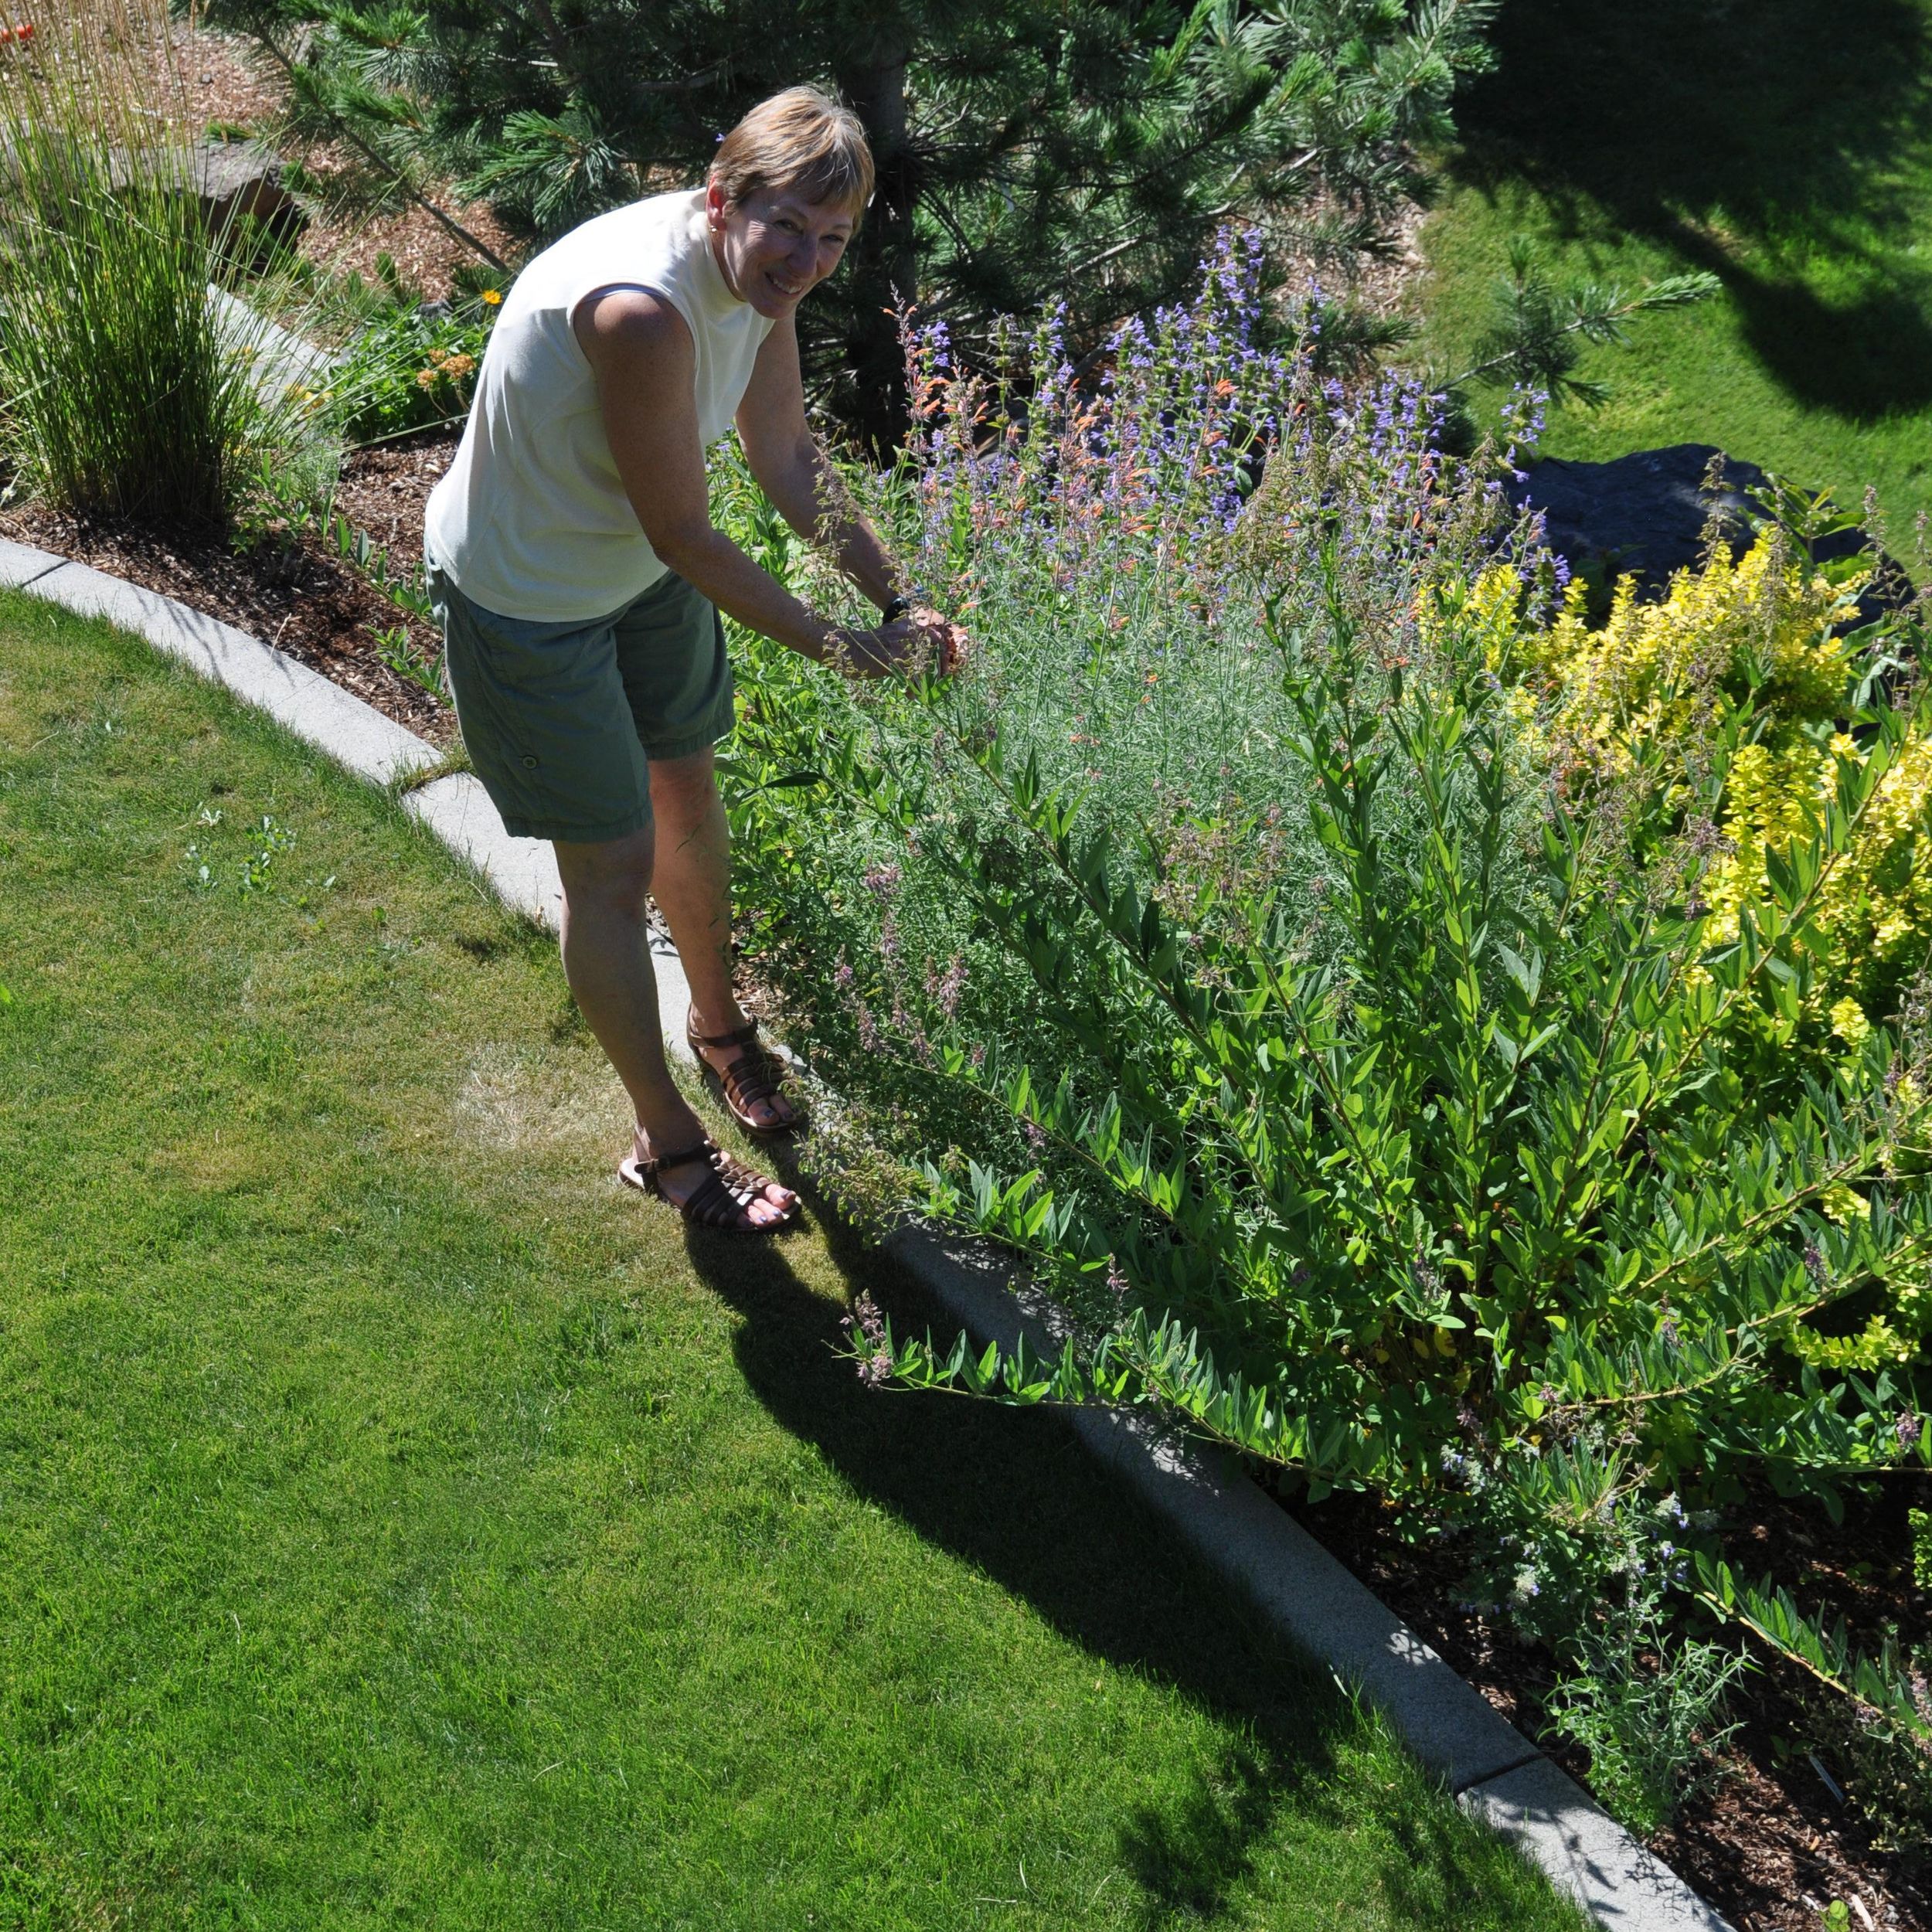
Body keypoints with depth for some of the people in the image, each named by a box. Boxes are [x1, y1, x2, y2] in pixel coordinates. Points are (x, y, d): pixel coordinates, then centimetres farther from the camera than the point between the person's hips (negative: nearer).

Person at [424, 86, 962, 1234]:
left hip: (642, 573, 8)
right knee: (615, 865, 3)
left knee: (690, 797, 23)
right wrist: (838, 648, -20)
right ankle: (667, 1141, 21)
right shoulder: (642, 309, -38)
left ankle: (719, 1020, 50)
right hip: (525, 600, -8)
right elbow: (686, 538, -29)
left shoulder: (759, 275, -11)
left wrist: (901, 602, -4)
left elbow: (790, 462, 2)